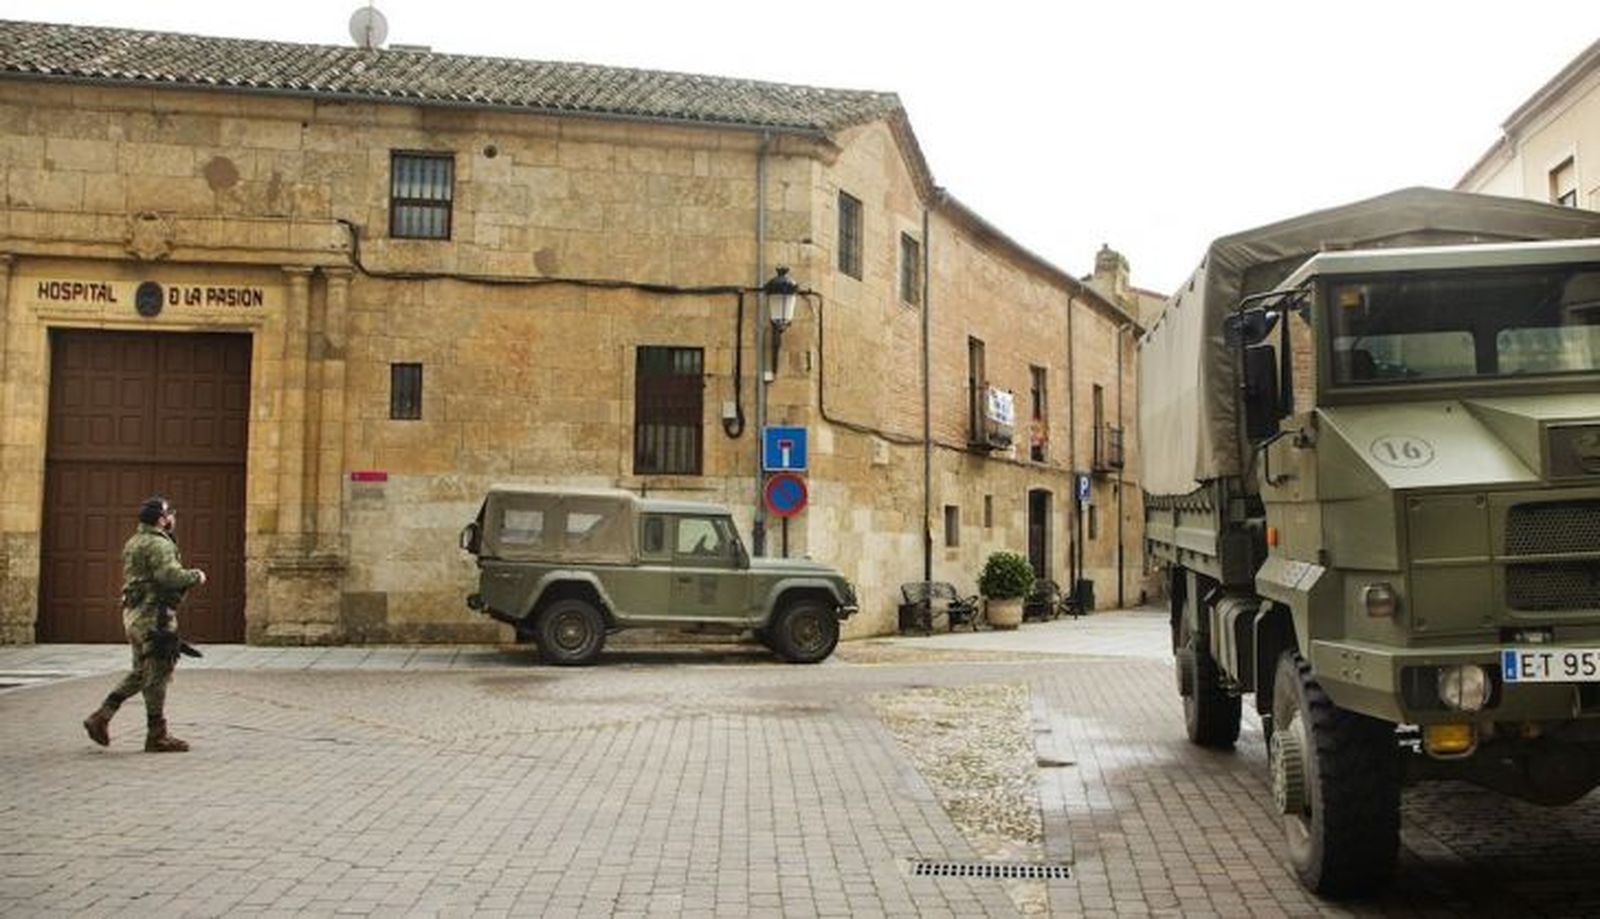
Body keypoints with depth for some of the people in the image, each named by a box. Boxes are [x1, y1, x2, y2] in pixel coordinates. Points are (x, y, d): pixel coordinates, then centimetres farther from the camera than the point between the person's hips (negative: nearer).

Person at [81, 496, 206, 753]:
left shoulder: (134, 542, 18)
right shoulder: (158, 544, -15)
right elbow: (170, 575, -28)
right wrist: (196, 576, -11)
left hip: (134, 614, 10)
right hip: (154, 616, -10)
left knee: (141, 673, 18)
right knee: (157, 675, -3)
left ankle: (101, 717, 14)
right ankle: (157, 736, 2)